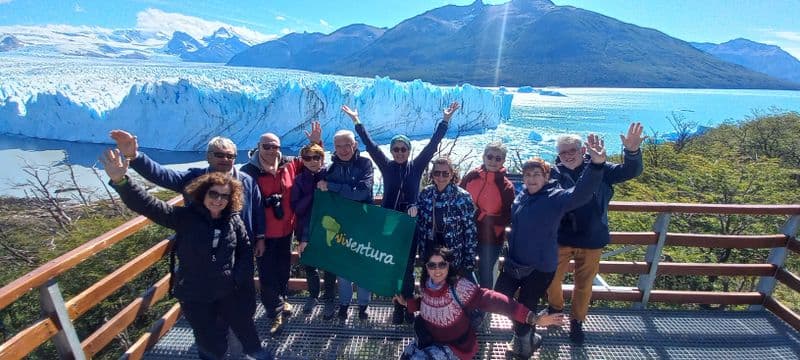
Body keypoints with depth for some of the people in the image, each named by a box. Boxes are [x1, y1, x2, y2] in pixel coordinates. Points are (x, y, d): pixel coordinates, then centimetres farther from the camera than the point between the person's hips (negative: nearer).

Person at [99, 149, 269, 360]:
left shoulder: (234, 220, -8)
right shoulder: (185, 217, -14)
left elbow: (245, 250, 1)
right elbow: (147, 205, -24)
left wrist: (239, 278, -5)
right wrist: (120, 181, -38)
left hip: (229, 291, 2)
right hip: (194, 295, -1)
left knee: (244, 326, 21)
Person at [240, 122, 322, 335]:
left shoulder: (289, 165, -4)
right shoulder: (248, 171, -15)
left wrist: (316, 143, -6)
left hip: (286, 229, 4)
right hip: (263, 233, -4)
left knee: (284, 269, 21)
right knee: (267, 274, 5)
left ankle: (279, 301, 44)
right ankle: (277, 313, 22)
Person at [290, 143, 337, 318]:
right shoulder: (300, 180, 0)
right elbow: (296, 208, -8)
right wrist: (313, 193, -17)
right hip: (306, 232, 2)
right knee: (308, 266, 16)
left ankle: (329, 300, 29)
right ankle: (313, 295, 40)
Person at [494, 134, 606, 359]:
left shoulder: (556, 197, -17)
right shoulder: (521, 196, 3)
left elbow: (581, 193, -37)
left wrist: (596, 164, -52)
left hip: (540, 267, -6)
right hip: (513, 263, 7)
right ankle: (525, 334, 43)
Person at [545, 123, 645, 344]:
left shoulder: (599, 169, -3)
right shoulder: (555, 174, -8)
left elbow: (631, 171, -13)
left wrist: (632, 151, -33)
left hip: (591, 241, 1)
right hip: (561, 240, -1)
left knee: (584, 285, 16)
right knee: (552, 279, 13)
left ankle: (577, 321, 41)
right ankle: (555, 309, 45)